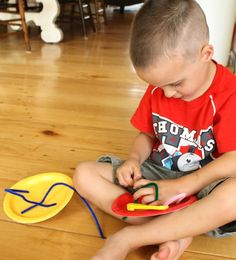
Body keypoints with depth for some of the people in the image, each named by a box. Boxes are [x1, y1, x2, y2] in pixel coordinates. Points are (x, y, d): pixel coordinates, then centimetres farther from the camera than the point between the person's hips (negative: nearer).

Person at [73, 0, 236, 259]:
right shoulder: (158, 89, -2)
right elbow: (147, 134, 8)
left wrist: (180, 187, -26)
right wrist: (134, 159, -13)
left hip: (204, 181, -4)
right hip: (157, 174, 5)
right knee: (84, 174, -11)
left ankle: (127, 238, -29)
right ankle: (173, 234, -24)